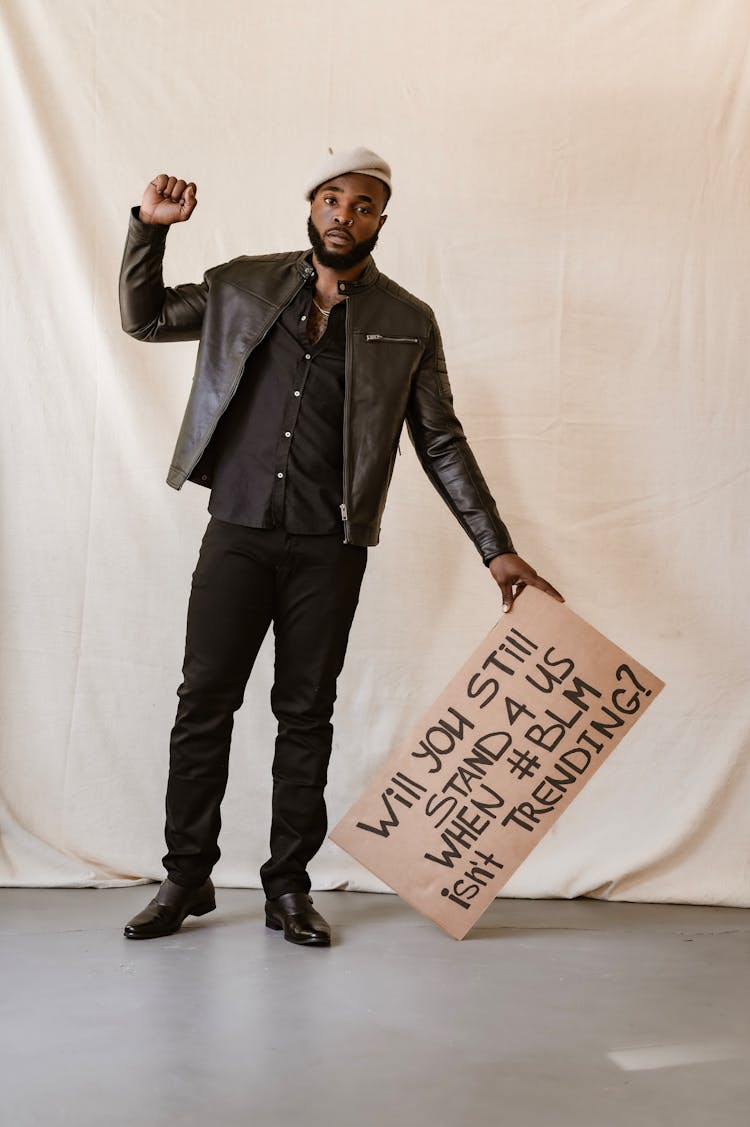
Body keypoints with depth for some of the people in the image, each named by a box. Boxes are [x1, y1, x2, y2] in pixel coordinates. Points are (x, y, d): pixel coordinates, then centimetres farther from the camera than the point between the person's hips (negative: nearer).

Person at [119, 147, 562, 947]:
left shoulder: (407, 325, 4)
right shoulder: (245, 287, 8)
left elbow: (441, 443, 5)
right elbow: (143, 318, 16)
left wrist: (497, 549, 0)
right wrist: (150, 227, 1)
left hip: (330, 548, -1)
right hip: (238, 532, 1)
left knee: (306, 714, 5)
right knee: (204, 700, 1)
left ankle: (288, 888, 17)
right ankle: (187, 877, 15)